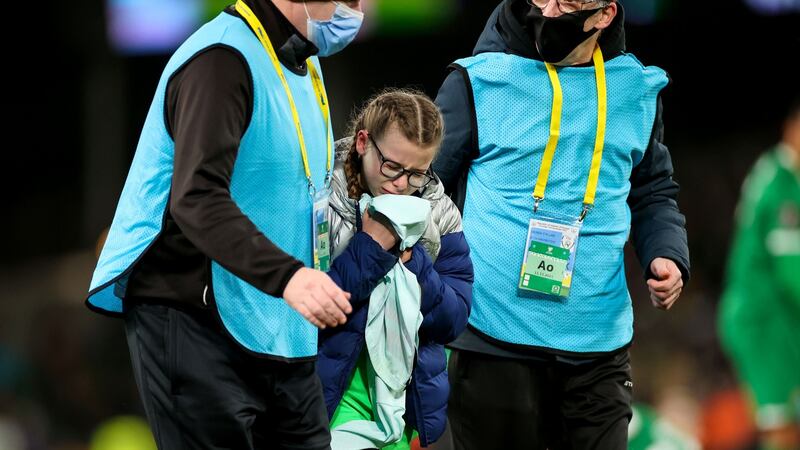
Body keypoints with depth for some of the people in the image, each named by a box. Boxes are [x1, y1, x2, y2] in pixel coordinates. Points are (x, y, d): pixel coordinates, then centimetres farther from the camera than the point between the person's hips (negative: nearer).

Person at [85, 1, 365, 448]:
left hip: (276, 329, 9)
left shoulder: (304, 64, 14)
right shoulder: (223, 58, -17)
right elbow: (197, 200, -28)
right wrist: (287, 276, -39)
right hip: (195, 323, -9)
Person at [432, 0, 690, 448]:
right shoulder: (480, 80, -1)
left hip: (598, 344, 3)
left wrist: (668, 256, 1)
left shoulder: (636, 90, 10)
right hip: (495, 341, -3)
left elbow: (653, 193, 20)